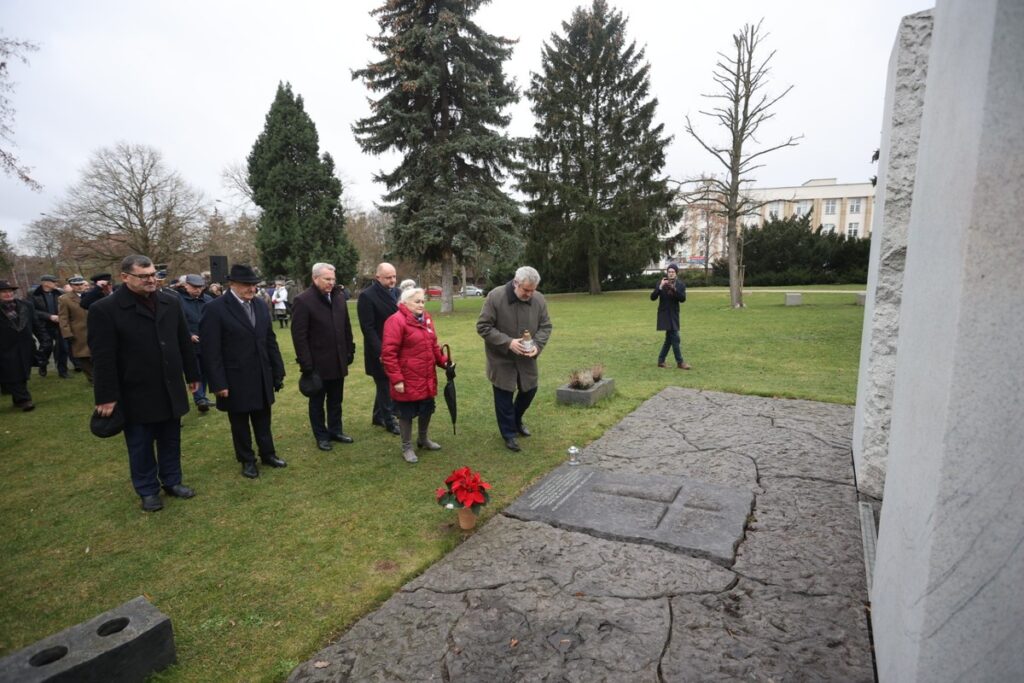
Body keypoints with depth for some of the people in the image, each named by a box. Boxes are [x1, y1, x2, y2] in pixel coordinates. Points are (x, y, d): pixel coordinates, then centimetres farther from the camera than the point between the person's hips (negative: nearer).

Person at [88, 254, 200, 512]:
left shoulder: (171, 302, 2)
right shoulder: (104, 309, -12)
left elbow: (184, 342, 9)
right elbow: (102, 358, -12)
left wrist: (192, 375, 12)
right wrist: (107, 396, -12)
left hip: (170, 389, 4)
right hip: (136, 393, -4)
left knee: (170, 440, 16)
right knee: (140, 445, 13)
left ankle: (172, 481, 33)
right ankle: (148, 490, 29)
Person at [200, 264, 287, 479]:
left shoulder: (260, 305, 3)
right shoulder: (215, 308, -13)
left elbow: (270, 341, 8)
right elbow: (209, 350, -13)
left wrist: (278, 371, 8)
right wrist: (218, 383, -15)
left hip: (262, 377, 4)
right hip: (235, 380, -4)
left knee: (263, 420, 17)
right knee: (240, 423, 13)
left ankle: (268, 454, 33)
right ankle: (247, 460, 29)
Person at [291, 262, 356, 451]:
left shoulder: (339, 297, 5)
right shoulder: (303, 300, -13)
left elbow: (347, 327, 11)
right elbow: (299, 335, -15)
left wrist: (350, 351, 9)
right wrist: (306, 363, -17)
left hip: (338, 360, 5)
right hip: (317, 363, -5)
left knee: (336, 400, 17)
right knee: (317, 401, 11)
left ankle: (335, 430, 31)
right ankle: (321, 436, 24)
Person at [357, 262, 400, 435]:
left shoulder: (397, 293, 8)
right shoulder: (367, 296, -13)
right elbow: (368, 328, -17)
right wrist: (380, 352, -22)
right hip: (380, 352, -6)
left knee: (385, 386, 17)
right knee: (385, 386, 5)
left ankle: (378, 417, 32)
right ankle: (389, 419, 20)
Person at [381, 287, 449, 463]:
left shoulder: (426, 318, 9)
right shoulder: (396, 321, -16)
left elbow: (433, 345, 18)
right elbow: (388, 353, -19)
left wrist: (443, 361, 3)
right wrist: (396, 379, -20)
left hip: (427, 378, 8)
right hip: (407, 380, -7)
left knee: (427, 409, 19)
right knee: (407, 413, 7)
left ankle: (424, 439, 41)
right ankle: (407, 447, 25)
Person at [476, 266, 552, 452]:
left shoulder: (539, 300, -9)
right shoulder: (495, 296, -20)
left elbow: (545, 326, 1)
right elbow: (483, 326, -18)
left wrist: (537, 345, -19)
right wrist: (508, 342, -27)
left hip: (526, 358, 4)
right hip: (501, 359, -4)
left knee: (529, 390, 16)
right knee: (504, 396, 5)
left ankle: (517, 420, 44)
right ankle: (509, 433, 23)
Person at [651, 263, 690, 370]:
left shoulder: (681, 284, 2)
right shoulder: (661, 283, -5)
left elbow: (683, 298, -11)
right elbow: (653, 297, -10)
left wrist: (674, 289, -24)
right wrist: (660, 287, -23)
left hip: (674, 315, 5)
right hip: (665, 314, -5)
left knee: (669, 338, 10)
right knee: (675, 338, -10)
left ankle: (661, 360, 22)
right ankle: (680, 362, -4)